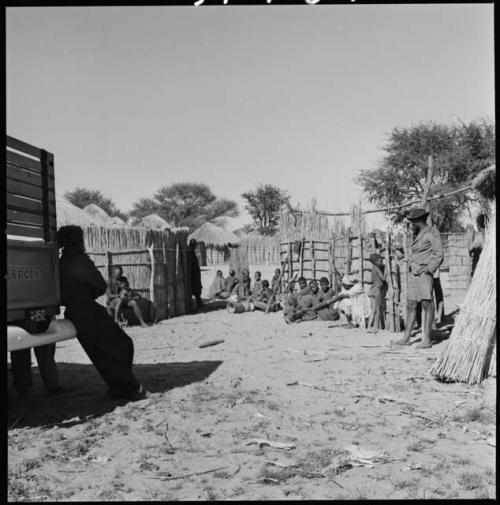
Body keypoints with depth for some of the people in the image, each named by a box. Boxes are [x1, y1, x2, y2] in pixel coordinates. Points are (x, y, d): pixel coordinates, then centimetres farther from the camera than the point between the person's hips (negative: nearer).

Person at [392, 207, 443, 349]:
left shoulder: (432, 233, -5)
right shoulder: (416, 234, 19)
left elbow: (439, 256, -9)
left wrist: (428, 270, -16)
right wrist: (409, 266, 11)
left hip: (424, 272, -8)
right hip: (412, 273, 8)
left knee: (427, 304, -8)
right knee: (411, 305, 7)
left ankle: (426, 339, -7)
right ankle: (406, 338, 8)